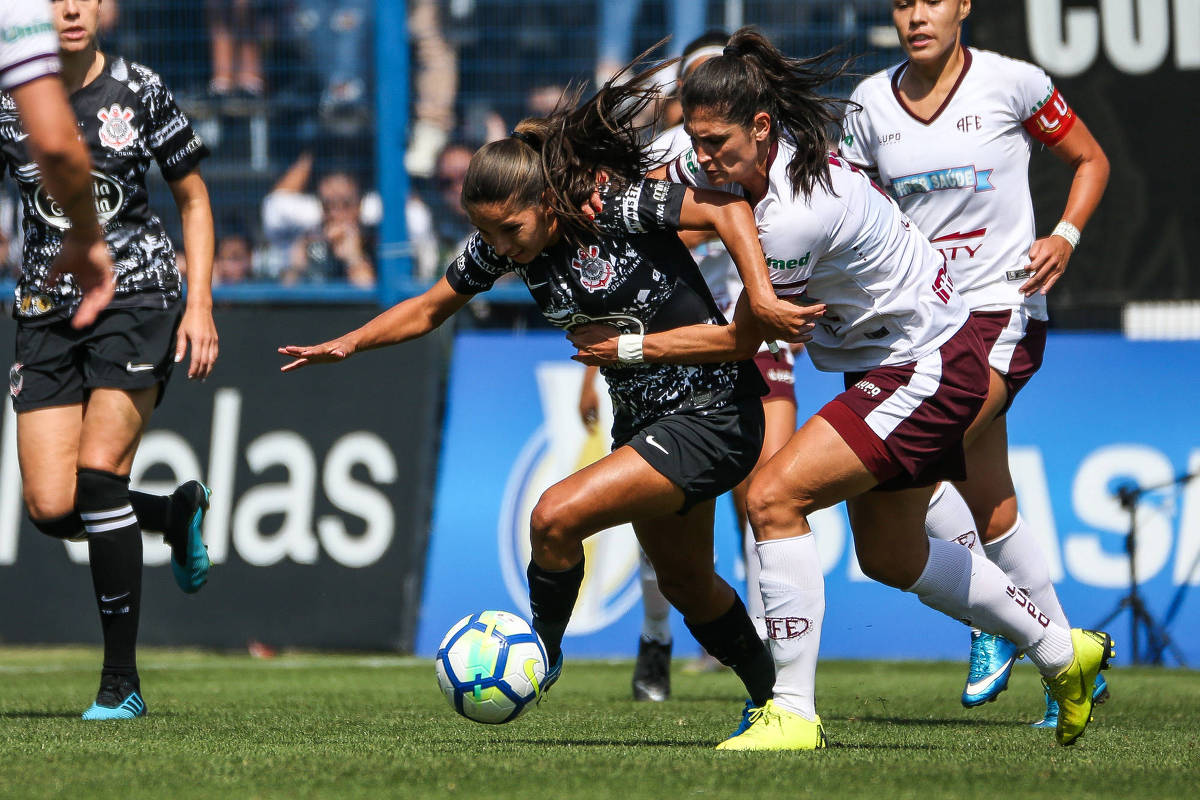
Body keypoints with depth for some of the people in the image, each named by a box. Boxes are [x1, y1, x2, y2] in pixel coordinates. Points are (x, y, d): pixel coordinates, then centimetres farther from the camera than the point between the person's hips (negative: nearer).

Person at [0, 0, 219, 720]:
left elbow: (194, 201, 8)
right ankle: (179, 513, 26)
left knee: (97, 475, -19)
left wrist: (200, 304, -1)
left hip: (138, 298, -3)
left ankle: (122, 682, -9)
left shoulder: (140, 92, -2)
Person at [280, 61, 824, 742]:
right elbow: (432, 307, 10)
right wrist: (350, 343, -4)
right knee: (688, 586, 19)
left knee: (556, 516, -19)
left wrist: (761, 296, -38)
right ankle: (773, 697, 38)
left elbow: (728, 208, -26)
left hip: (714, 416, -9)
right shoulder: (501, 245, -1)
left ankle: (540, 653, 4)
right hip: (641, 421, 9)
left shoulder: (617, 205, -22)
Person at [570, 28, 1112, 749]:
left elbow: (743, 338, -18)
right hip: (892, 369, 10)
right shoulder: (743, 154, -5)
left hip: (927, 374, -10)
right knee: (890, 558, 20)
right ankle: (1063, 651, 37)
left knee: (773, 498, -20)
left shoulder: (798, 214, -30)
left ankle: (793, 711, -15)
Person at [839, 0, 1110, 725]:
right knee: (989, 506, 7)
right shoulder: (871, 102, 5)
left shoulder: (1011, 83, -5)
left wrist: (1065, 235, -11)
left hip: (1002, 309, -5)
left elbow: (1091, 160, 5)